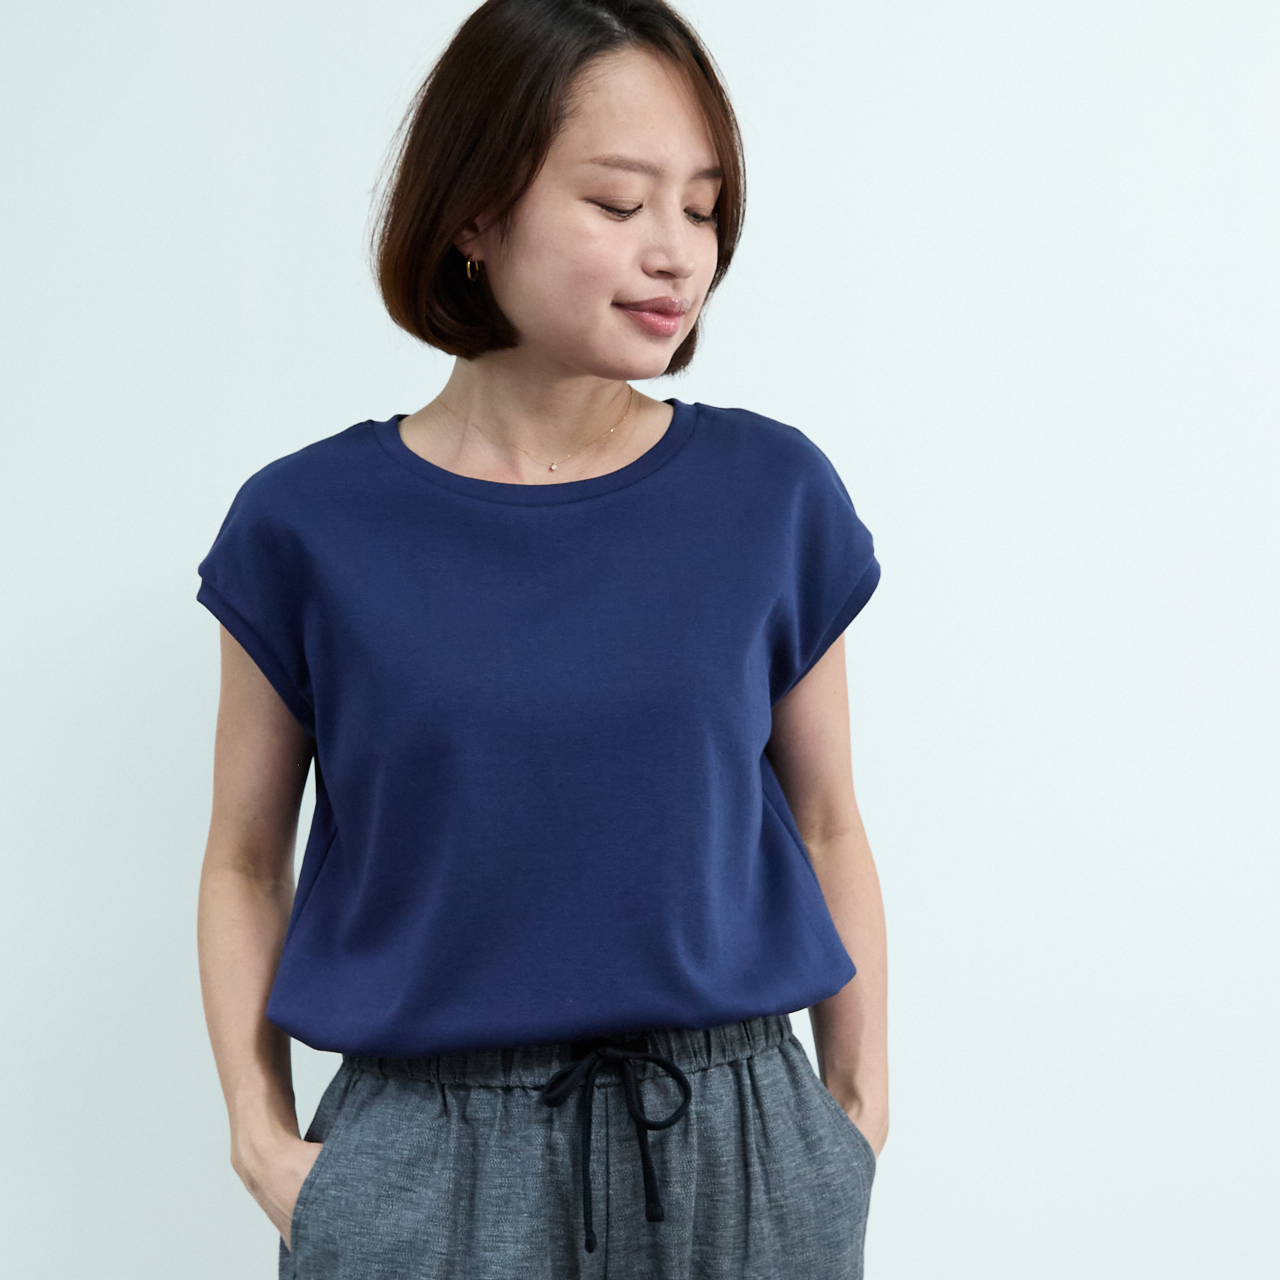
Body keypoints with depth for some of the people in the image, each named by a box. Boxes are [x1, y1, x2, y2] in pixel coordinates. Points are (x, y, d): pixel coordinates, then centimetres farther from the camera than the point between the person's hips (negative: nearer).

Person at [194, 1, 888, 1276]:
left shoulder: (773, 497, -2)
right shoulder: (309, 525, -5)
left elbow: (825, 832, 6)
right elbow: (244, 861, 4)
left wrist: (859, 1112, 5)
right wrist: (262, 1135, -4)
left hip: (733, 1145, 1)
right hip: (423, 1161, -1)